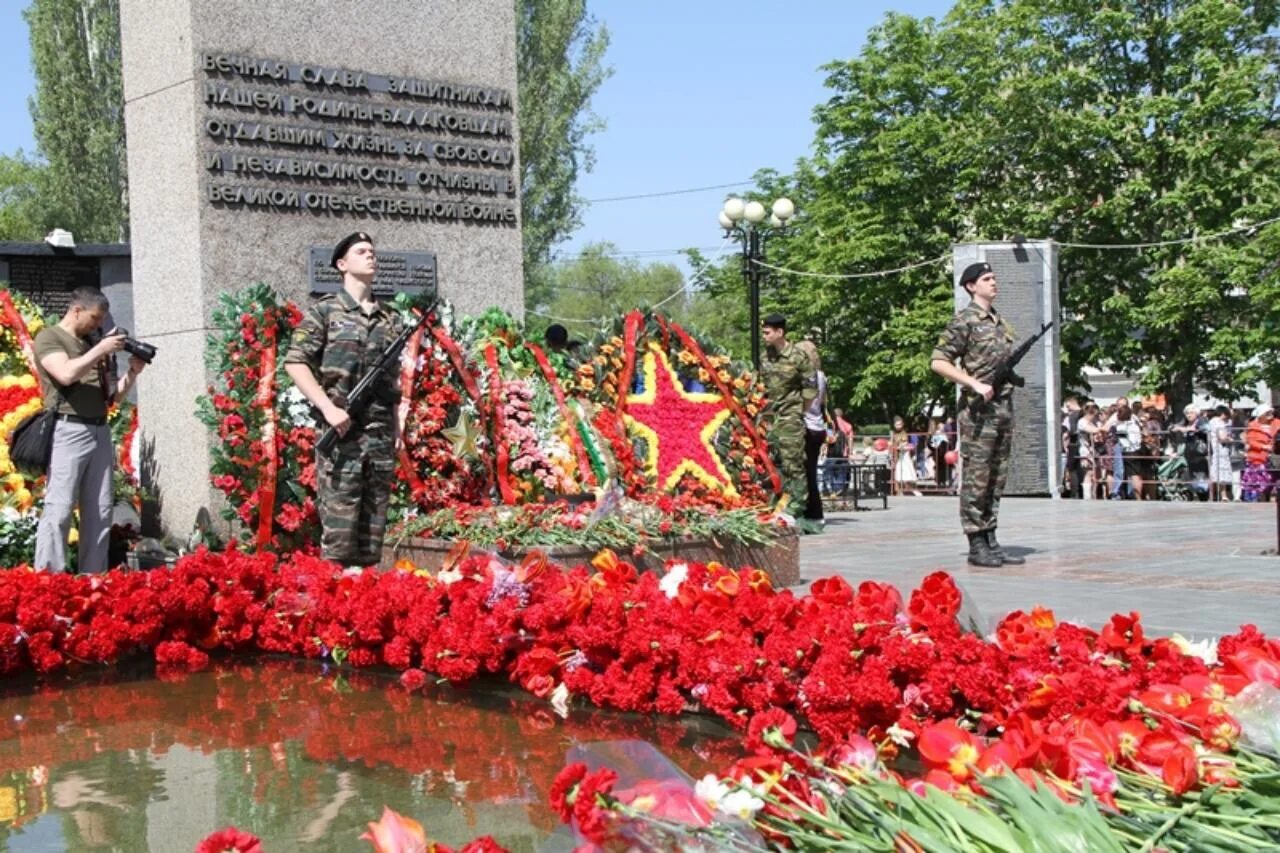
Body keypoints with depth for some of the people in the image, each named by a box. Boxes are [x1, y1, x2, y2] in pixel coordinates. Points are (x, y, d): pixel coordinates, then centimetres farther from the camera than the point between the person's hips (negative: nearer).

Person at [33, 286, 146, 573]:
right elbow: (66, 373, -18)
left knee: (100, 513, 6)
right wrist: (102, 349, -11)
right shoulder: (49, 338, 1)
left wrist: (132, 372, 6)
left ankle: (93, 580, 10)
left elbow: (111, 393, 23)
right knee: (59, 510, -10)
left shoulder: (92, 344, 20)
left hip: (100, 431, 7)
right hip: (68, 431, -7)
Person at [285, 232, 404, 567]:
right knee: (338, 532, -8)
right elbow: (295, 363, -4)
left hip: (381, 436, 5)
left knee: (373, 532, 6)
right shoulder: (324, 311, 2)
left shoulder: (390, 319, 17)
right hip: (341, 433, -5)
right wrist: (328, 408, -14)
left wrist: (397, 432, 12)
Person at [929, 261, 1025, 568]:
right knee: (976, 479, -5)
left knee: (997, 478, 10)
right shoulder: (964, 321, -7)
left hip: (1004, 407, 8)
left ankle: (991, 540, 15)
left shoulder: (1000, 322, 18)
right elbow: (938, 362, -12)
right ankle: (976, 545, -2)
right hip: (979, 409, -8)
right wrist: (975, 384, -18)